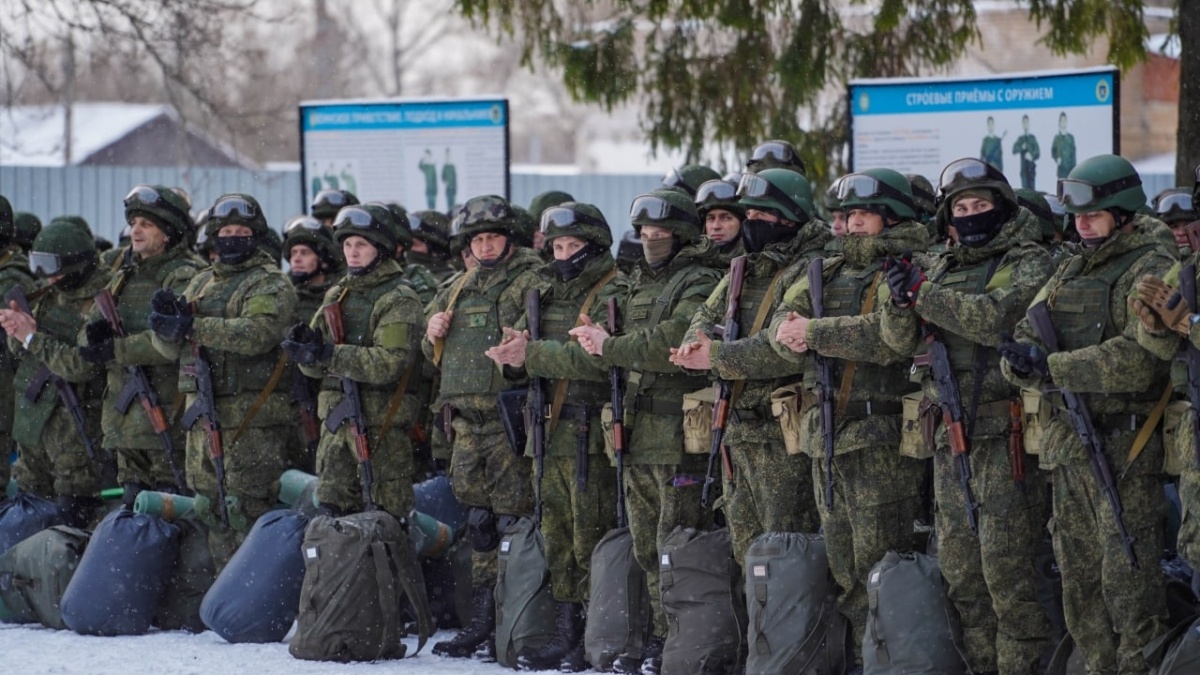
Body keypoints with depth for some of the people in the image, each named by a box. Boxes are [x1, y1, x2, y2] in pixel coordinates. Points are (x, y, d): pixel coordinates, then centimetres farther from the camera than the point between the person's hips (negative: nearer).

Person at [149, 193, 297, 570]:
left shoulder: (271, 285, -2)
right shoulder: (201, 283, 20)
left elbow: (256, 333, -22)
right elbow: (168, 348, 15)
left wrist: (191, 326, -27)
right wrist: (165, 316, -8)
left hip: (251, 421, -7)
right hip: (203, 417, 7)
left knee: (248, 512, -10)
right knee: (212, 510, 10)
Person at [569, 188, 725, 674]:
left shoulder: (699, 283, -7)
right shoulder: (640, 284, 21)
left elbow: (674, 341, -22)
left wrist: (611, 348, -13)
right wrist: (602, 343, 2)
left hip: (680, 433, -9)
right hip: (638, 433, 9)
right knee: (646, 548, 11)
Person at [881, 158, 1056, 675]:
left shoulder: (1029, 263, -1)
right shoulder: (942, 268, 18)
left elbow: (1000, 317, -19)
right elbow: (901, 340, 11)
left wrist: (924, 294, -16)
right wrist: (901, 303, -11)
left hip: (1006, 433, -7)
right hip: (952, 434, 7)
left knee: (1006, 565, -9)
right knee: (959, 568, 8)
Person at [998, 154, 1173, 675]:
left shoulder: (1151, 270, -8)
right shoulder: (1072, 271, 18)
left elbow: (1140, 358, -22)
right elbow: (1024, 338, 14)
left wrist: (1054, 368, -21)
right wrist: (1022, 356, -11)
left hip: (1124, 447, -8)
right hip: (1069, 445, 8)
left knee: (1128, 577, -10)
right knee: (1080, 581, 11)